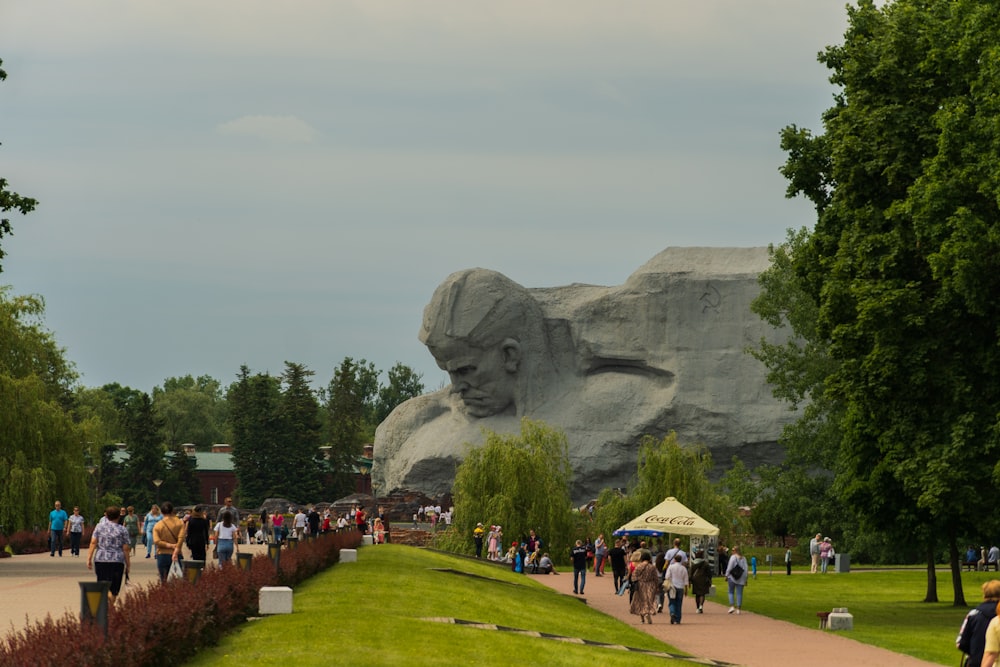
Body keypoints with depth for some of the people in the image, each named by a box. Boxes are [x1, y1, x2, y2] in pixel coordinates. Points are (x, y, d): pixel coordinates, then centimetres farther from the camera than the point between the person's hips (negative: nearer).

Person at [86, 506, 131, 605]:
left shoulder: (99, 526, 7)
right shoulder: (123, 530, 2)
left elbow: (93, 543, 1)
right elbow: (125, 549, 1)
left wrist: (89, 559, 3)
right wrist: (128, 565, 8)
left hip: (100, 560, 2)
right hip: (117, 561, -2)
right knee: (113, 588, 2)